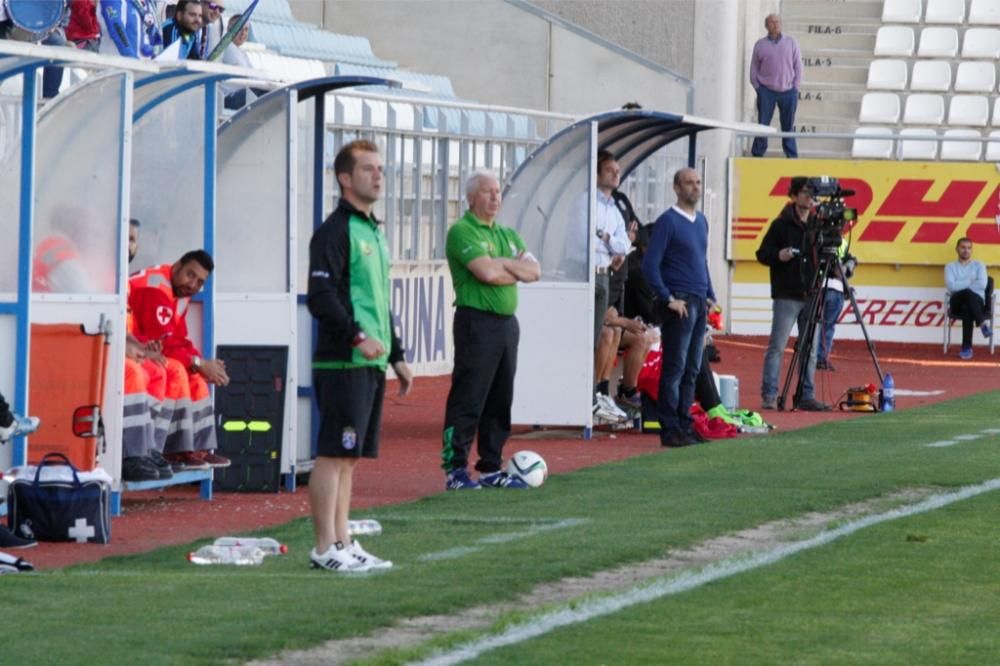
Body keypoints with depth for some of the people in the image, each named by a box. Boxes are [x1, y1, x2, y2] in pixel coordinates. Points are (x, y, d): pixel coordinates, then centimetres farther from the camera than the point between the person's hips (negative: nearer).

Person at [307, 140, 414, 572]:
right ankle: (326, 549, -6)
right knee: (333, 455, -7)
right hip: (342, 362, -9)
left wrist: (396, 355, 24)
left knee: (350, 456, 11)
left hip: (371, 362, 9)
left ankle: (343, 543, 14)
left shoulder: (374, 232, 20)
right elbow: (321, 297, -18)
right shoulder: (334, 231, -10)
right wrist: (357, 336, -25)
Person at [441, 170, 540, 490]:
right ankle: (455, 469, -6)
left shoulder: (508, 234, 19)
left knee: (500, 400, 10)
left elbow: (534, 270, 7)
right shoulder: (462, 232, -6)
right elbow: (486, 272, -19)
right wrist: (517, 269, -2)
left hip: (507, 322, 8)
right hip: (477, 321, -8)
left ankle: (491, 468, 17)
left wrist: (503, 264, -9)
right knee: (468, 400, -8)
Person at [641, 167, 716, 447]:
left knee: (692, 369, 10)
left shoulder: (701, 221, 15)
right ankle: (670, 430, -5)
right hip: (679, 303, -8)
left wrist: (710, 296, 15)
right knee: (675, 368, -7)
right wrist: (668, 299, -15)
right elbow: (650, 265, -12)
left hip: (699, 303, 8)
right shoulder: (668, 221, -8)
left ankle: (685, 425, 15)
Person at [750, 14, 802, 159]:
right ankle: (757, 154, 3)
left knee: (788, 125, 4)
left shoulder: (791, 42, 7)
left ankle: (792, 156, 9)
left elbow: (798, 65, 7)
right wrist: (757, 87, -1)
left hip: (788, 91, 1)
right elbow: (754, 67, 8)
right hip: (766, 91, -1)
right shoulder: (760, 45, 5)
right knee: (763, 124, -2)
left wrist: (796, 87, 0)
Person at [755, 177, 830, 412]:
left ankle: (807, 396, 9)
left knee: (811, 349, 5)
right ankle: (769, 396, -3)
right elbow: (762, 254, -1)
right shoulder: (781, 224, -1)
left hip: (811, 295, 5)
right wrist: (778, 256, -19)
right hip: (787, 295, -5)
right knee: (777, 346, -5)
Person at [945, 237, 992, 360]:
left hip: (977, 301, 0)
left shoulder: (979, 265, 15)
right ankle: (983, 323, -48)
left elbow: (982, 284, -5)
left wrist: (961, 285, -5)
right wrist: (970, 282, -5)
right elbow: (951, 286, -5)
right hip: (957, 302, 0)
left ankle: (967, 348, -47)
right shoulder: (950, 267, 15)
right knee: (967, 293, -39)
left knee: (967, 308, -40)